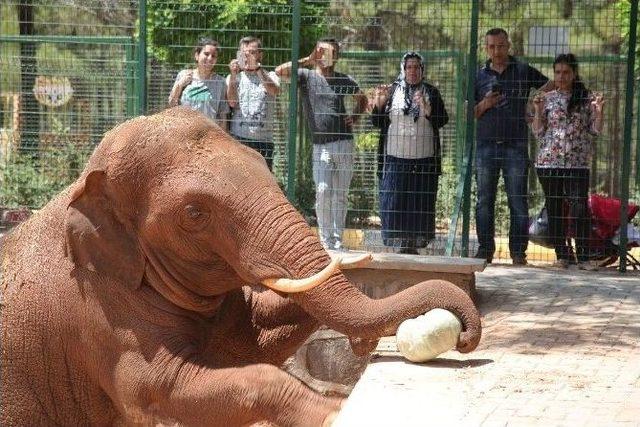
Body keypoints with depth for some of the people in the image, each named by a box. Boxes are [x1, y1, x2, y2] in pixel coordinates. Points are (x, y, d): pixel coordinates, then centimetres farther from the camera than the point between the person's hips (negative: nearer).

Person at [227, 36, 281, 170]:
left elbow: (275, 90, -14)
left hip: (263, 140, 0)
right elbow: (232, 102, -6)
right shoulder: (233, 78, 11)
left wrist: (257, 68, -25)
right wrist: (233, 75, -15)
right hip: (238, 138, 0)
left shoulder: (269, 77, 10)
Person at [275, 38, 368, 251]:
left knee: (341, 195, 6)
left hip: (344, 144, 2)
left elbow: (362, 99, 26)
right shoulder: (307, 76, 1)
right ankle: (326, 239, -1)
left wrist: (354, 118, 9)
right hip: (321, 145, -2)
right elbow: (280, 71, -15)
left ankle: (337, 240, 13)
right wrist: (307, 60, -13)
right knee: (323, 192, -11)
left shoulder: (344, 80, 10)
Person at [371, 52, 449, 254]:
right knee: (394, 201, -4)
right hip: (396, 157, 0)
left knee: (421, 203, 0)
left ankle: (414, 243, 9)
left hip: (424, 159, 0)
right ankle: (400, 243, 3)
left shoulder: (431, 92, 9)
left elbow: (442, 120, -1)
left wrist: (426, 108, -18)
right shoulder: (392, 91, 8)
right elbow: (377, 122, 8)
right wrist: (379, 104, -10)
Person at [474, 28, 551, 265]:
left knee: (518, 201, -2)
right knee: (484, 201, 5)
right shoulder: (480, 76, 11)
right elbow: (468, 115, 11)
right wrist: (483, 105, -7)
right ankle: (485, 249, 12)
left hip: (516, 146, -2)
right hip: (486, 146, 2)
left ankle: (518, 251, 2)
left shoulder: (524, 71, 6)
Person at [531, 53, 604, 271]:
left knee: (580, 209, -10)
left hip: (578, 163, -2)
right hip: (549, 162, 2)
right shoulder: (547, 99, 8)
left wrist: (598, 110, -10)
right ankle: (562, 255, 14)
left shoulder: (587, 98, 5)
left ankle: (584, 257, -5)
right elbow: (538, 132, 7)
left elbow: (595, 131, 5)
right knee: (554, 210, 5)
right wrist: (538, 111, -7)